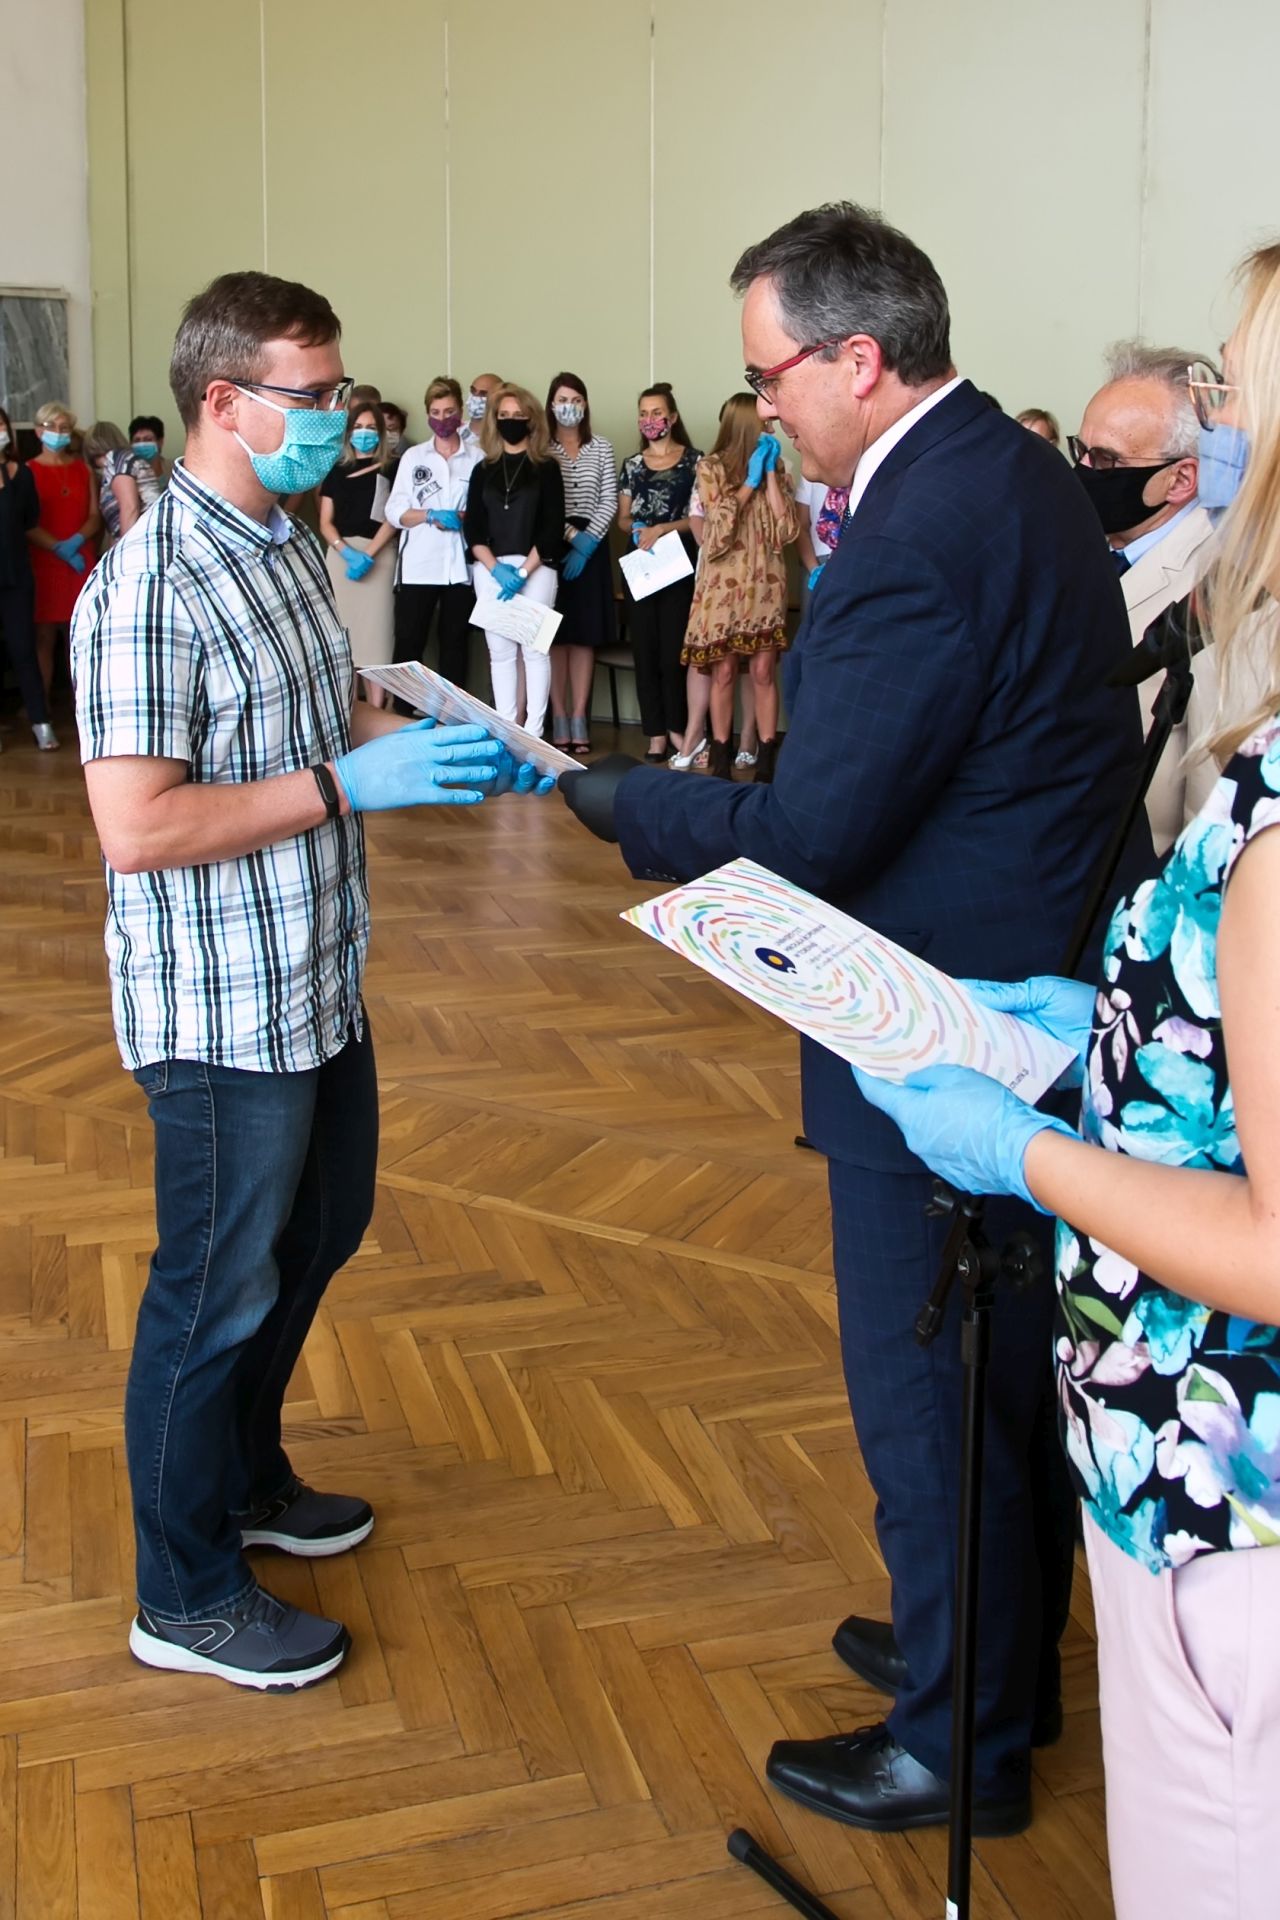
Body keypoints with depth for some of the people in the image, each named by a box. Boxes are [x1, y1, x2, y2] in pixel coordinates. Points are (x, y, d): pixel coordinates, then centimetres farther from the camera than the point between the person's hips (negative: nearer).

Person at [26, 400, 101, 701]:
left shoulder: (82, 469, 13)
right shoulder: (29, 471, 2)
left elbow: (95, 516, 8)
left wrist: (77, 540, -11)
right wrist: (59, 548, -16)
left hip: (83, 561, 3)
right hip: (44, 563, -3)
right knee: (44, 635, -2)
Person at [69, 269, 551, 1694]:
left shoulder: (286, 545, 8)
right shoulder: (151, 587, -23)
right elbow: (135, 830, -27)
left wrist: (442, 750, 3)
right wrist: (346, 782, -26)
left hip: (315, 979, 10)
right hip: (221, 1011, -9)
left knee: (317, 1235, 23)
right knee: (218, 1289, 5)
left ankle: (247, 1478, 46)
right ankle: (188, 1595, 25)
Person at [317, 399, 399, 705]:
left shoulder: (390, 469, 4)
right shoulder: (336, 470, 12)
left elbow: (392, 518, -4)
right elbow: (325, 523, 7)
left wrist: (368, 554, -16)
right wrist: (347, 551, -11)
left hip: (379, 555, -3)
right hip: (340, 554, 3)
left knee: (374, 629, -7)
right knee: (343, 630, 1)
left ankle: (376, 711, -8)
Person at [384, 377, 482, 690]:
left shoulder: (478, 458, 4)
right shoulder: (412, 456, 8)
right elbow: (394, 512, 2)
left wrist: (463, 517, -15)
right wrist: (432, 515, -13)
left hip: (461, 565, 0)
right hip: (419, 565, 0)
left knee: (455, 641, 7)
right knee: (408, 641, -1)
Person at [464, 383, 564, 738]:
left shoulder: (546, 467, 4)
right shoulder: (483, 470, 12)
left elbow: (553, 528, -3)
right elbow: (472, 527, 6)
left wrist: (523, 572, -12)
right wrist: (496, 568, -10)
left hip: (535, 568, -3)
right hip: (490, 569, 3)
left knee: (533, 648, -5)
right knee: (500, 650, 3)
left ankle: (534, 731, -3)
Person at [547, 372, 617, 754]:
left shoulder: (601, 447, 9)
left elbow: (609, 501, 4)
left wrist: (588, 542, -7)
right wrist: (571, 535, -13)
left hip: (591, 546, 2)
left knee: (585, 634, 2)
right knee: (555, 634, -1)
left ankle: (580, 719, 4)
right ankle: (559, 718, 2)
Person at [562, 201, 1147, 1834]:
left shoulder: (913, 544, -25)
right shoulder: (1017, 471, 7)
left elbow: (804, 836, -22)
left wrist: (615, 800, -8)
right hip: (1042, 991, 10)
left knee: (927, 1394, 6)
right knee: (1013, 1363, 23)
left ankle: (962, 1743, 25)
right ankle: (1003, 1650, 43)